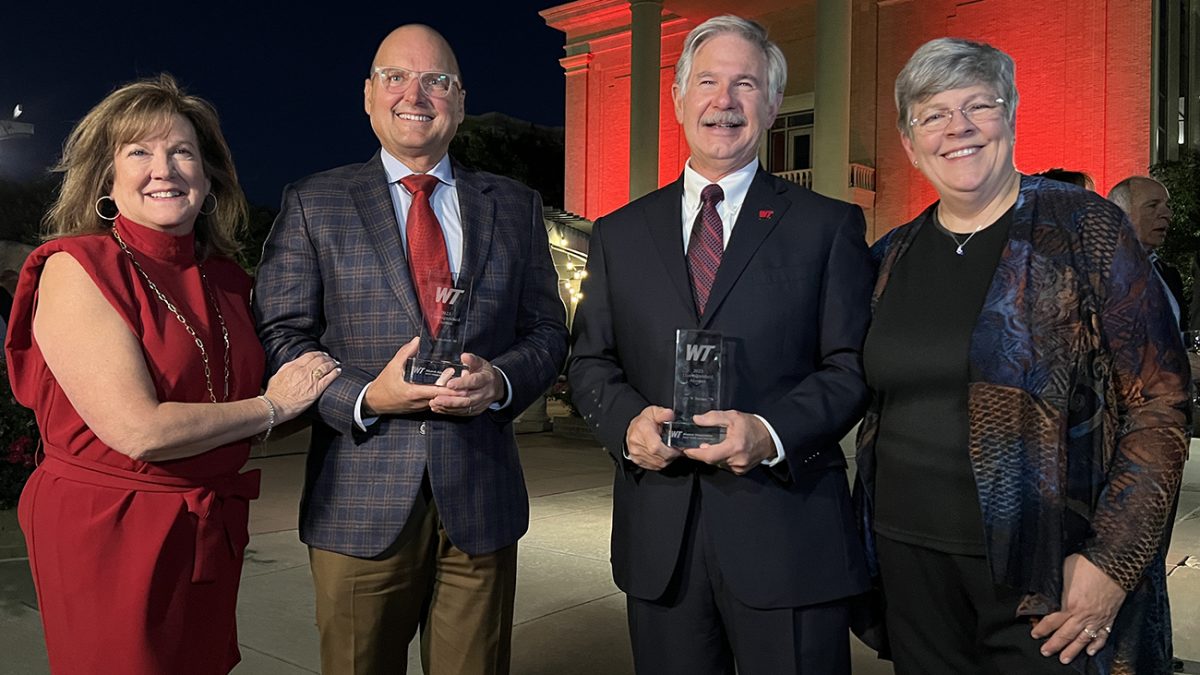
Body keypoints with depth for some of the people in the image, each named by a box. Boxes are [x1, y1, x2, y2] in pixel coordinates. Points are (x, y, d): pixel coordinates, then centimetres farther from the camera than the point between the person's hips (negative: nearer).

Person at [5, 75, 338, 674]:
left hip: (212, 533, 6)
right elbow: (139, 431, -22)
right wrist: (271, 406, -10)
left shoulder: (226, 279, 6)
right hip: (108, 535, -6)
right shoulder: (74, 269, -13)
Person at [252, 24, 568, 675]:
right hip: (360, 502, -1)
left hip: (481, 498, 2)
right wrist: (364, 397, -17)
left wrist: (501, 380, -12)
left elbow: (547, 329, 8)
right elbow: (279, 335, -1)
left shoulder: (515, 206, 9)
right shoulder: (312, 204, 4)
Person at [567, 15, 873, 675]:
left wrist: (771, 431, -18)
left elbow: (853, 366, -1)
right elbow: (589, 360, 10)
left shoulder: (828, 226, 4)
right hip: (658, 535, 3)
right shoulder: (620, 233, 11)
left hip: (788, 533, -2)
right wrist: (626, 422, -10)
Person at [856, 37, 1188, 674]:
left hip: (1045, 573, -4)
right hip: (911, 561, 4)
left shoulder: (1084, 227, -6)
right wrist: (872, 538, 9)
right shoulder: (894, 255, 7)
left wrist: (1113, 562, -15)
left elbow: (1159, 402, -9)